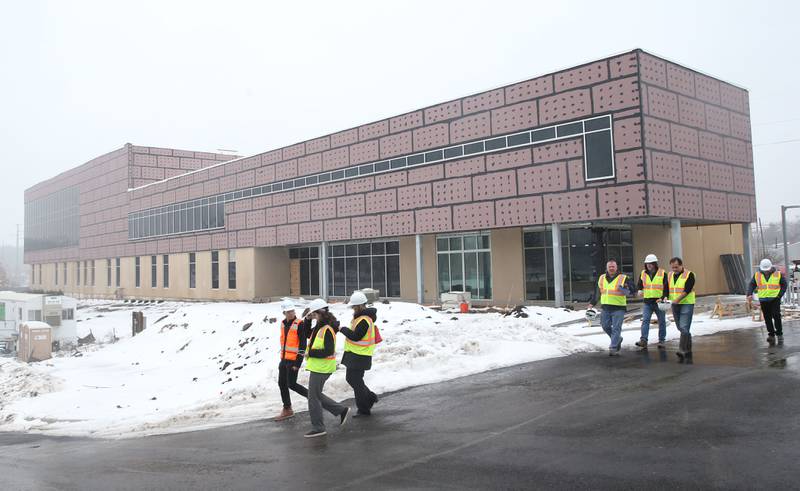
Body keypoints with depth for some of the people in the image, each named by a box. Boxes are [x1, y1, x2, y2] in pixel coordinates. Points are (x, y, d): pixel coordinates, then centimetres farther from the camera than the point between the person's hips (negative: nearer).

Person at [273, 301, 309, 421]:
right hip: (284, 359, 8)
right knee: (282, 384, 10)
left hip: (294, 360, -8)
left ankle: (311, 395, 14)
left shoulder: (300, 324, -15)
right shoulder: (283, 323, 7)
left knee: (291, 384, -5)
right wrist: (282, 357, 12)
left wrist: (298, 363, -18)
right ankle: (287, 410, 21)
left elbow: (303, 344, -17)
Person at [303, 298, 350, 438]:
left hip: (322, 368, -10)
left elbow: (328, 351, -24)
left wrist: (311, 353, -18)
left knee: (314, 397, -2)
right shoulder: (319, 327, 10)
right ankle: (342, 410, 26)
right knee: (316, 395, 18)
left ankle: (318, 428, 9)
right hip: (317, 367, 10)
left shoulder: (327, 330, -20)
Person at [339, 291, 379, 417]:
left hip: (359, 356, -11)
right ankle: (370, 397, 28)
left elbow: (355, 336, -26)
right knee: (351, 378, 19)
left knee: (356, 381, -2)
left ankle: (364, 409, 9)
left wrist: (343, 329, -16)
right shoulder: (361, 316, 11)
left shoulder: (364, 320, -23)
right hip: (354, 354, 11)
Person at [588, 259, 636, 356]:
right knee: (606, 326, 9)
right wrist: (592, 303, 18)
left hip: (619, 308, -5)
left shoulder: (623, 278, -2)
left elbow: (633, 289, -9)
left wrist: (626, 290, -29)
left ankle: (613, 348, -5)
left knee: (616, 328, -7)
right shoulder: (601, 278, 11)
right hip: (605, 308, 5)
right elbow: (597, 293, 20)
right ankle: (618, 339, 33)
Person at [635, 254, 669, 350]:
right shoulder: (643, 274, 8)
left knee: (661, 321, 6)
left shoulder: (663, 274, -2)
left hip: (659, 302, -2)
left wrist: (662, 298, -20)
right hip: (647, 302, 2)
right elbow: (639, 285, 16)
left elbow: (667, 288, -5)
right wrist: (640, 291, -8)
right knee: (645, 320, -10)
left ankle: (661, 341, 16)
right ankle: (643, 340, -15)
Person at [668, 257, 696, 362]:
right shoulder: (670, 275, 10)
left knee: (684, 328, -14)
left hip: (687, 304, -6)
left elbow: (687, 290, -19)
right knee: (682, 329, 11)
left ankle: (682, 351, -19)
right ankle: (688, 352, 21)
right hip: (675, 306, 6)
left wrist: (677, 299, -29)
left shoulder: (689, 275, -9)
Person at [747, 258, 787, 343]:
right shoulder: (757, 275, 4)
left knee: (776, 316, -7)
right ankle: (771, 335, 11)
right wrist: (749, 294, -11)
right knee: (767, 318, 4)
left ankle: (779, 334, 5)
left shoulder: (778, 274, 1)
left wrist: (780, 295, -6)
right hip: (763, 300, 2)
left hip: (775, 299, -2)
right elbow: (751, 285, 6)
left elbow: (784, 285, 7)